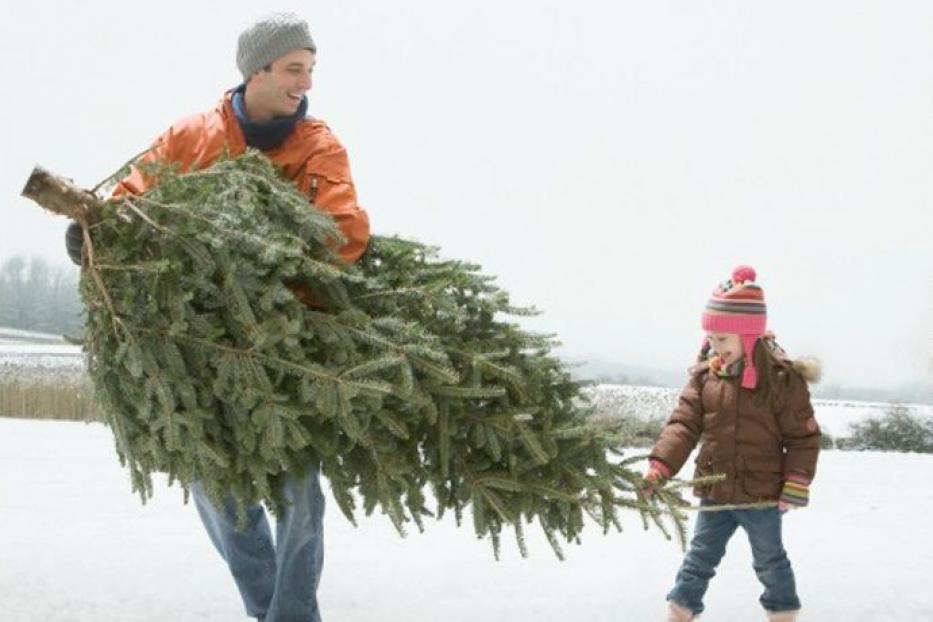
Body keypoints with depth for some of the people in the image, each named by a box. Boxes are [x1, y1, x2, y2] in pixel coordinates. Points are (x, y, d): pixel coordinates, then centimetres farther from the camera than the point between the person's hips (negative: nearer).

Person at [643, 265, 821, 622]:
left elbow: (804, 435, -9)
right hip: (714, 493, 4)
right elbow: (683, 423, -4)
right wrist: (660, 466, -16)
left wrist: (796, 485, -13)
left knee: (770, 563, 13)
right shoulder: (705, 376, -2)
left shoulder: (782, 379, -14)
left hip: (763, 497, -4)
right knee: (699, 559, 10)